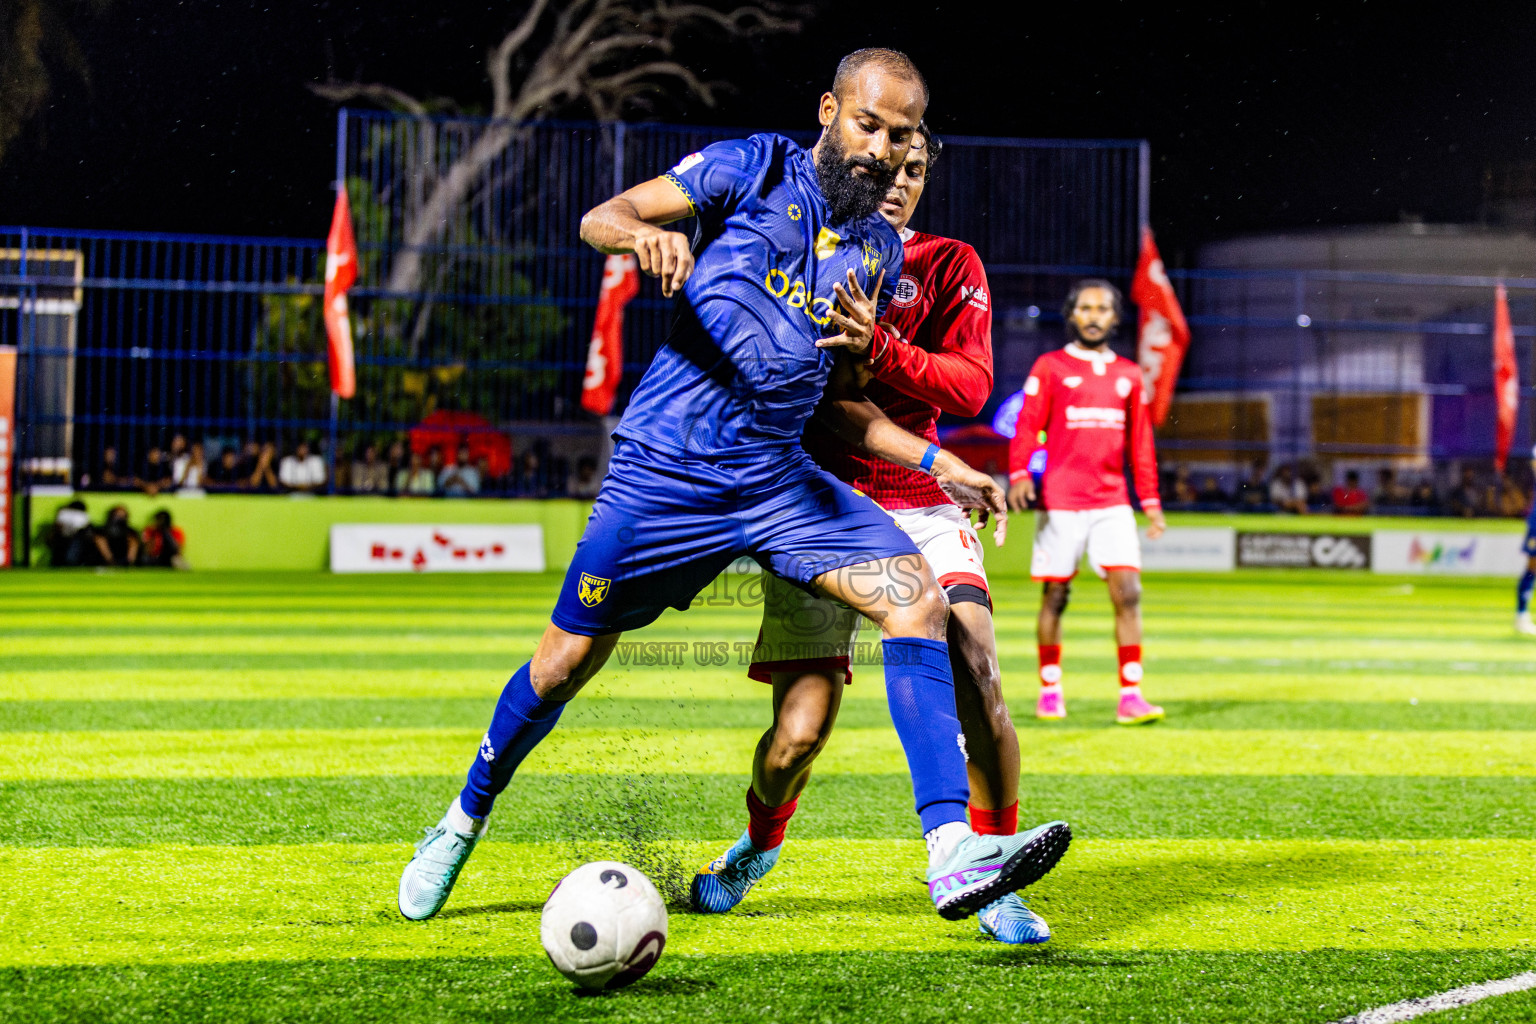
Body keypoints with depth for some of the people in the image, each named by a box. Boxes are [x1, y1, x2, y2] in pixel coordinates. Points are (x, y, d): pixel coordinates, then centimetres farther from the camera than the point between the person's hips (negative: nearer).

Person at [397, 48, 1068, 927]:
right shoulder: (754, 169, -1)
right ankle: (465, 821, 29)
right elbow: (598, 219, -6)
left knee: (916, 595, -17)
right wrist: (646, 233, -30)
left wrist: (937, 463, 7)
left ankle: (955, 855, -24)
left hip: (779, 476, 4)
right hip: (665, 469, -4)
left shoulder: (881, 252, 14)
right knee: (567, 662, 1)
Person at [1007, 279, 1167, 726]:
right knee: (1055, 596, 2)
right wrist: (1019, 473, -18)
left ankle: (1130, 696, -8)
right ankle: (1050, 690, 16)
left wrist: (1150, 500, 12)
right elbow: (1027, 425, -3)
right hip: (1060, 502, -3)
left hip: (1112, 503, 3)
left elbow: (1140, 442, 17)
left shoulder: (1128, 375, 14)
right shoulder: (1049, 367, 4)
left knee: (1127, 592, -8)